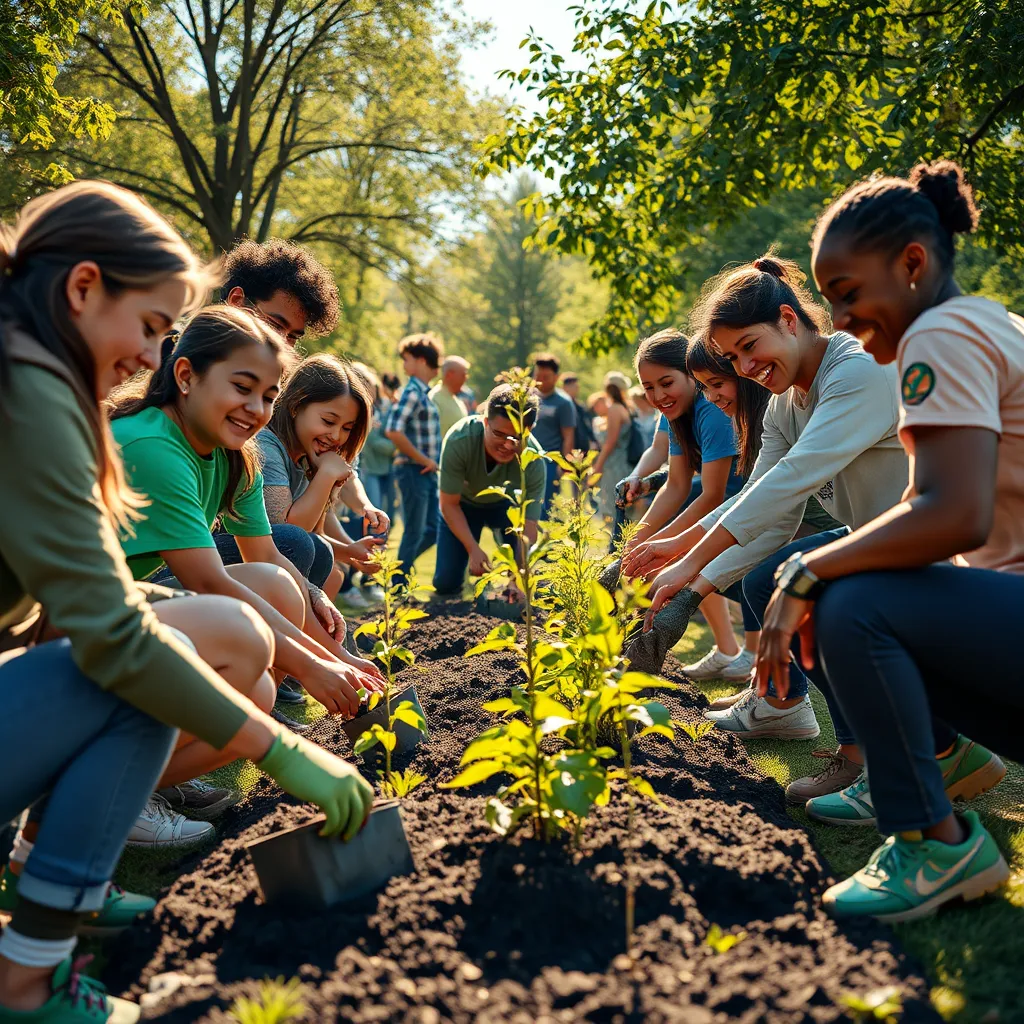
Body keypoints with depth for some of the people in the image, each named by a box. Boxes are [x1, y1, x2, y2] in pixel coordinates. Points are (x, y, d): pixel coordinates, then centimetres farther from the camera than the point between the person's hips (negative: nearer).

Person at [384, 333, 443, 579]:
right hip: (414, 471, -8)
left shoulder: (424, 393, 12)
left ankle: (401, 565, 26)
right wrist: (423, 460, -17)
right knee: (414, 531, 1)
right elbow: (393, 432, -25)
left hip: (428, 472, 8)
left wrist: (431, 461, 8)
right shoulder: (412, 392, -13)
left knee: (433, 529, 13)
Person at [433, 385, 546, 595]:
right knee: (445, 583, -5)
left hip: (505, 503, 0)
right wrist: (472, 549, -32)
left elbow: (529, 528, -36)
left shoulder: (535, 461, -36)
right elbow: (449, 504, -25)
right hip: (463, 504, 0)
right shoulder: (459, 440, -38)